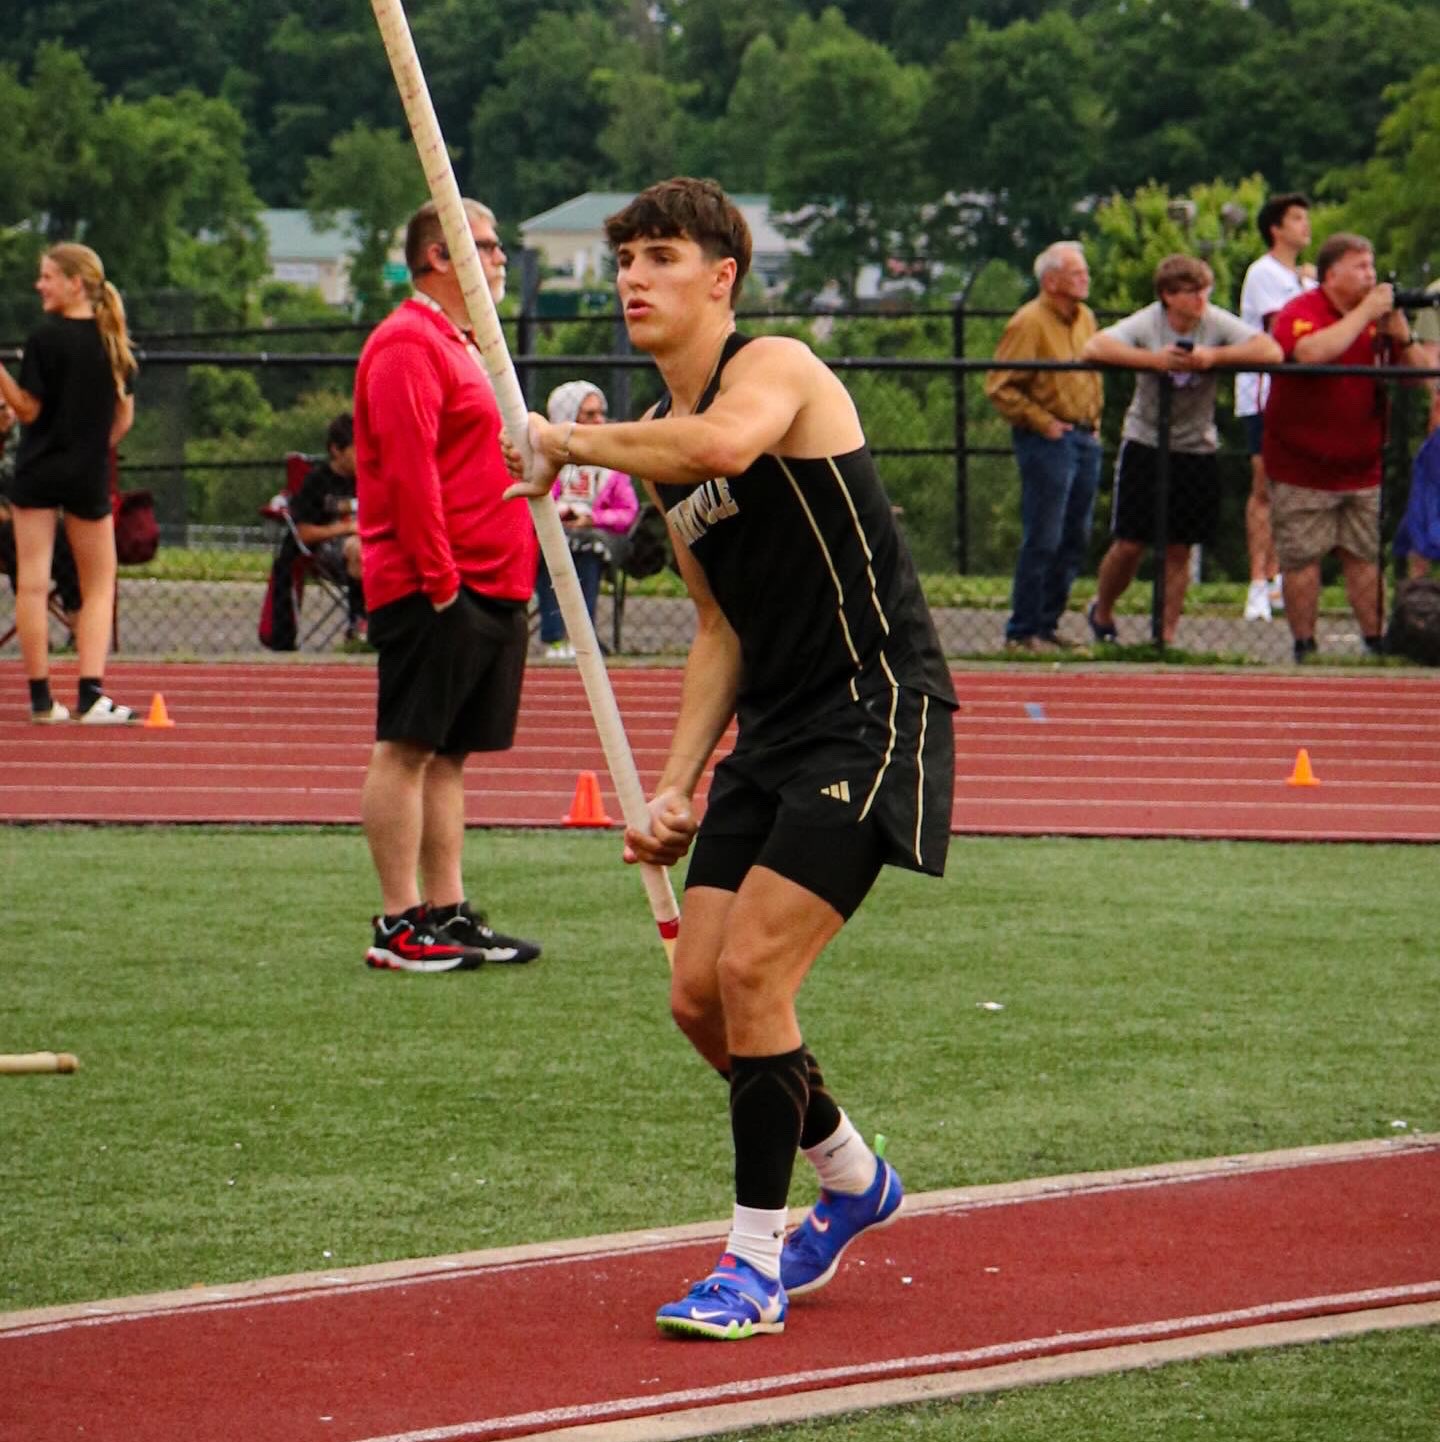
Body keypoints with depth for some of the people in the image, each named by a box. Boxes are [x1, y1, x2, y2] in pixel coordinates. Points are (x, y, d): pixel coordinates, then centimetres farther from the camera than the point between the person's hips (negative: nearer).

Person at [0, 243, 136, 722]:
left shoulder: (47, 337, -11)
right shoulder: (114, 340, 4)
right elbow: (124, 417, 8)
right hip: (89, 476, 4)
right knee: (99, 584, 10)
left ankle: (41, 696, 0)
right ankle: (90, 694, -3)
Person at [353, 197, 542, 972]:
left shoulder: (461, 344, 21)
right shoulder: (408, 343, -11)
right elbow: (408, 470, -18)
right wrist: (438, 578, -21)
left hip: (487, 584, 10)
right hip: (433, 588, -10)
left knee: (449, 754, 11)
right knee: (407, 749, -7)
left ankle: (447, 911, 13)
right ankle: (400, 926, -7)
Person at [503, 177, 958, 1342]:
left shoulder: (776, 367, -11)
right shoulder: (659, 438, 14)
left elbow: (726, 444, -37)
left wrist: (569, 442, -23)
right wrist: (677, 787, 10)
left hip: (873, 711, -9)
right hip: (775, 728, 9)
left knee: (753, 971, -16)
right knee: (700, 996, 4)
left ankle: (757, 1267, -6)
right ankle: (851, 1178, 29)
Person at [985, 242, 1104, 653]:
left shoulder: (1085, 319, 14)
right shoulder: (1029, 323, -11)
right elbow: (1000, 387, -15)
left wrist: (1093, 421, 17)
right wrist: (1042, 423, -14)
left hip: (1084, 438, 8)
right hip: (1047, 443, -8)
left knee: (1075, 540, 10)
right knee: (1042, 541, -8)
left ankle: (1047, 625, 18)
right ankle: (1022, 631, -2)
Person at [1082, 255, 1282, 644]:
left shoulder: (1217, 323, -8)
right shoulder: (1146, 324, -11)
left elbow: (1271, 351, -19)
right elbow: (1094, 348, -25)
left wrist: (1215, 355, -30)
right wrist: (1153, 359, -34)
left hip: (1196, 449, 1)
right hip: (1144, 443, -1)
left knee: (1178, 551, 3)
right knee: (1129, 545, 0)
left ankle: (1166, 635, 12)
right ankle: (1102, 612, 25)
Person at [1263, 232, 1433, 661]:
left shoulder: (1378, 318, 7)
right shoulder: (1300, 313, -10)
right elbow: (1311, 352, -33)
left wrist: (1399, 333, -11)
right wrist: (1365, 313, -24)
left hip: (1363, 466, 5)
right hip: (1302, 468, -5)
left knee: (1365, 557, 6)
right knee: (1302, 558, -1)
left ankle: (1375, 642, 10)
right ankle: (1304, 646, 6)